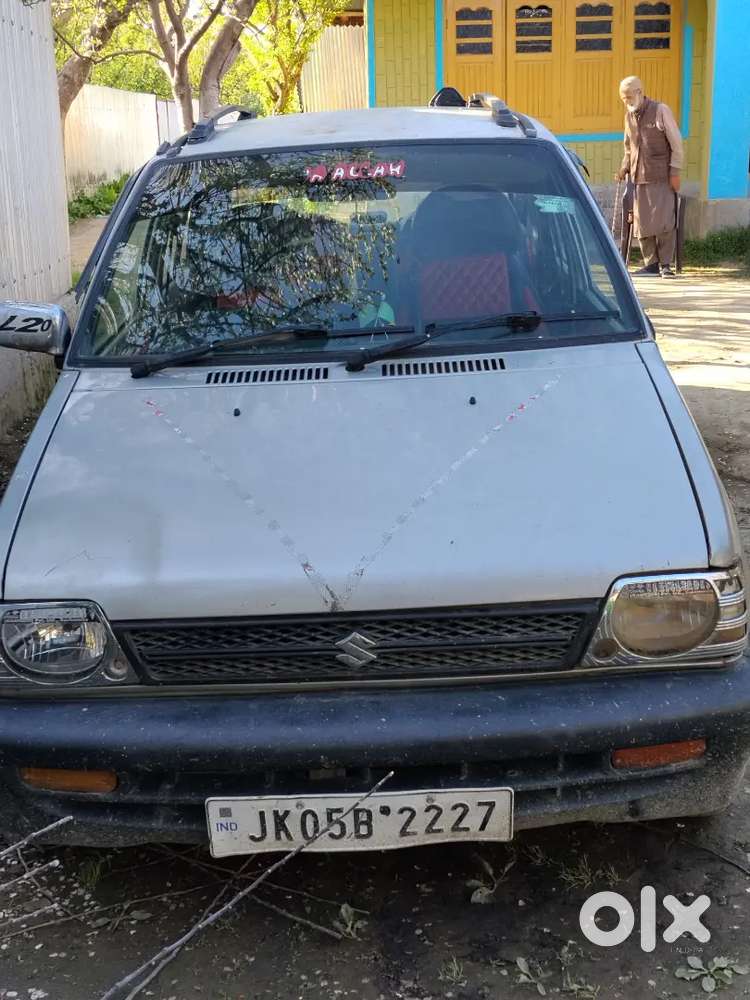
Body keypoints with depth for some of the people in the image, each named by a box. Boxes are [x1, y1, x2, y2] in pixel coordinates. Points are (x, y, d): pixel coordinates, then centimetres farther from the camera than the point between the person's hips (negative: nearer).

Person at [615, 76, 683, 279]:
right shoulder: (629, 116, 14)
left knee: (664, 220, -7)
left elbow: (676, 144, -4)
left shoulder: (660, 110, -3)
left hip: (662, 177, -5)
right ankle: (651, 263, 10)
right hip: (639, 178, 6)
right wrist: (624, 168, 11)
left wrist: (675, 172, -9)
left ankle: (665, 264, -2)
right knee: (642, 222, 2)